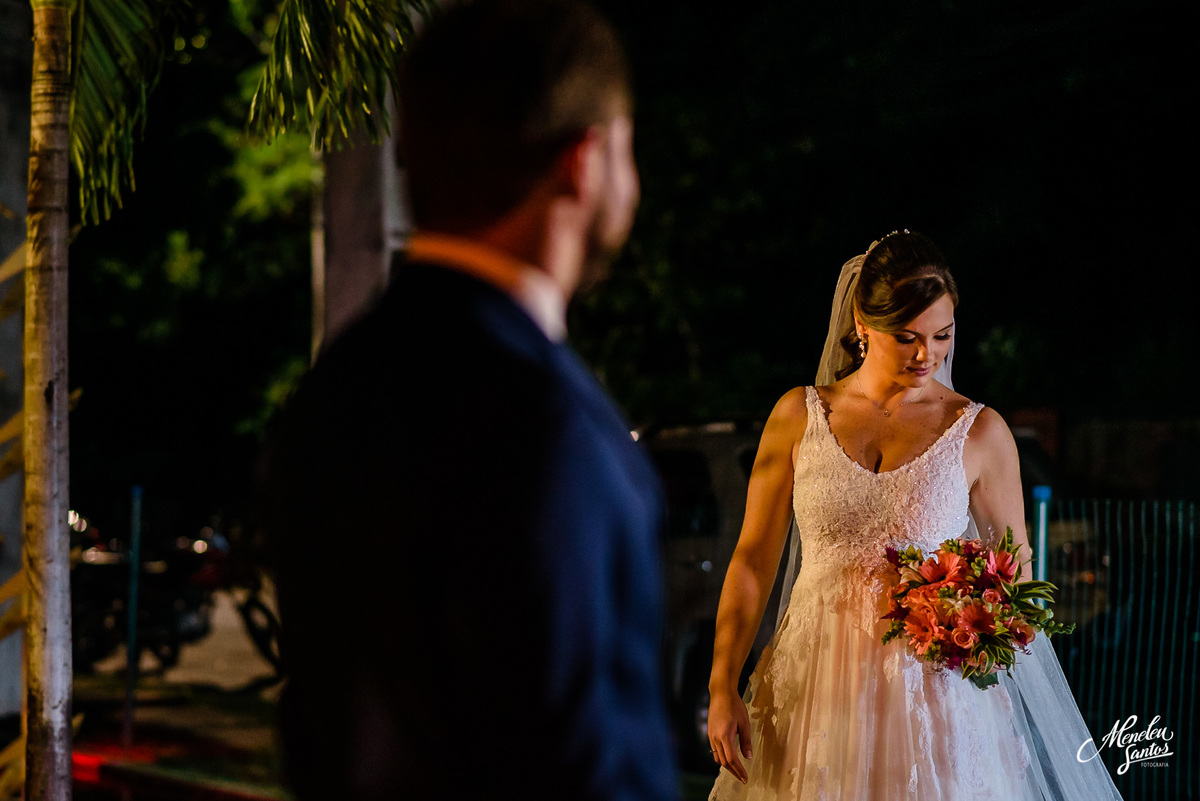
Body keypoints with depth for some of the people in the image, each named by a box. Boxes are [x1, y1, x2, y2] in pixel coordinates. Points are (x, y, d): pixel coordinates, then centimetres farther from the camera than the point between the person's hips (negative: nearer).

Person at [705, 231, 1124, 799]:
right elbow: (753, 557, 4)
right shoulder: (799, 417, 2)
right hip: (814, 684, 1)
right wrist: (722, 688, -3)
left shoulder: (980, 433, 0)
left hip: (932, 684, -1)